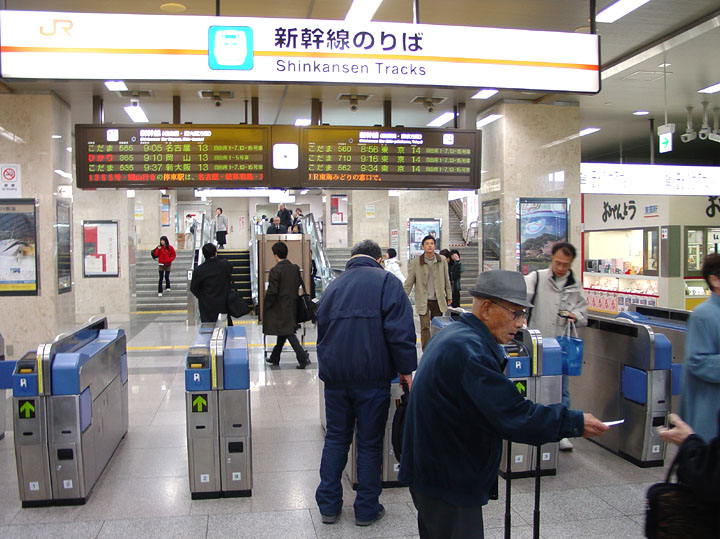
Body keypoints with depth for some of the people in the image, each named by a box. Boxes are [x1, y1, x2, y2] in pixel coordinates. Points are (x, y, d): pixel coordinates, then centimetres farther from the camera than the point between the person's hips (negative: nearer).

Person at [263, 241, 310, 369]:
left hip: (279, 308, -7)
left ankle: (303, 357, -13)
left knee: (288, 332, -4)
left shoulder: (275, 271, -18)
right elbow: (298, 285, 10)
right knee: (283, 332, 16)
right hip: (292, 306, 7)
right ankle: (274, 358, 29)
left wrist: (266, 306, -5)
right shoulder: (295, 268, 3)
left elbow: (272, 291, -18)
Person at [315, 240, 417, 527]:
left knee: (335, 438, 15)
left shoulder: (333, 285, 13)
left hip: (334, 376, 4)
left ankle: (329, 505, 22)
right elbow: (400, 331, -13)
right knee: (370, 443, 7)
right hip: (372, 376, -4)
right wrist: (407, 369, -6)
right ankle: (367, 509, 18)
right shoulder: (386, 281, -4)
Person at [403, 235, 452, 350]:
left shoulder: (441, 261, 2)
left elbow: (447, 280, 10)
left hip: (438, 300, 2)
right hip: (423, 300, -2)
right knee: (425, 327, -5)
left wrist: (449, 296, 10)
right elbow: (409, 282, -2)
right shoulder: (416, 262, -4)